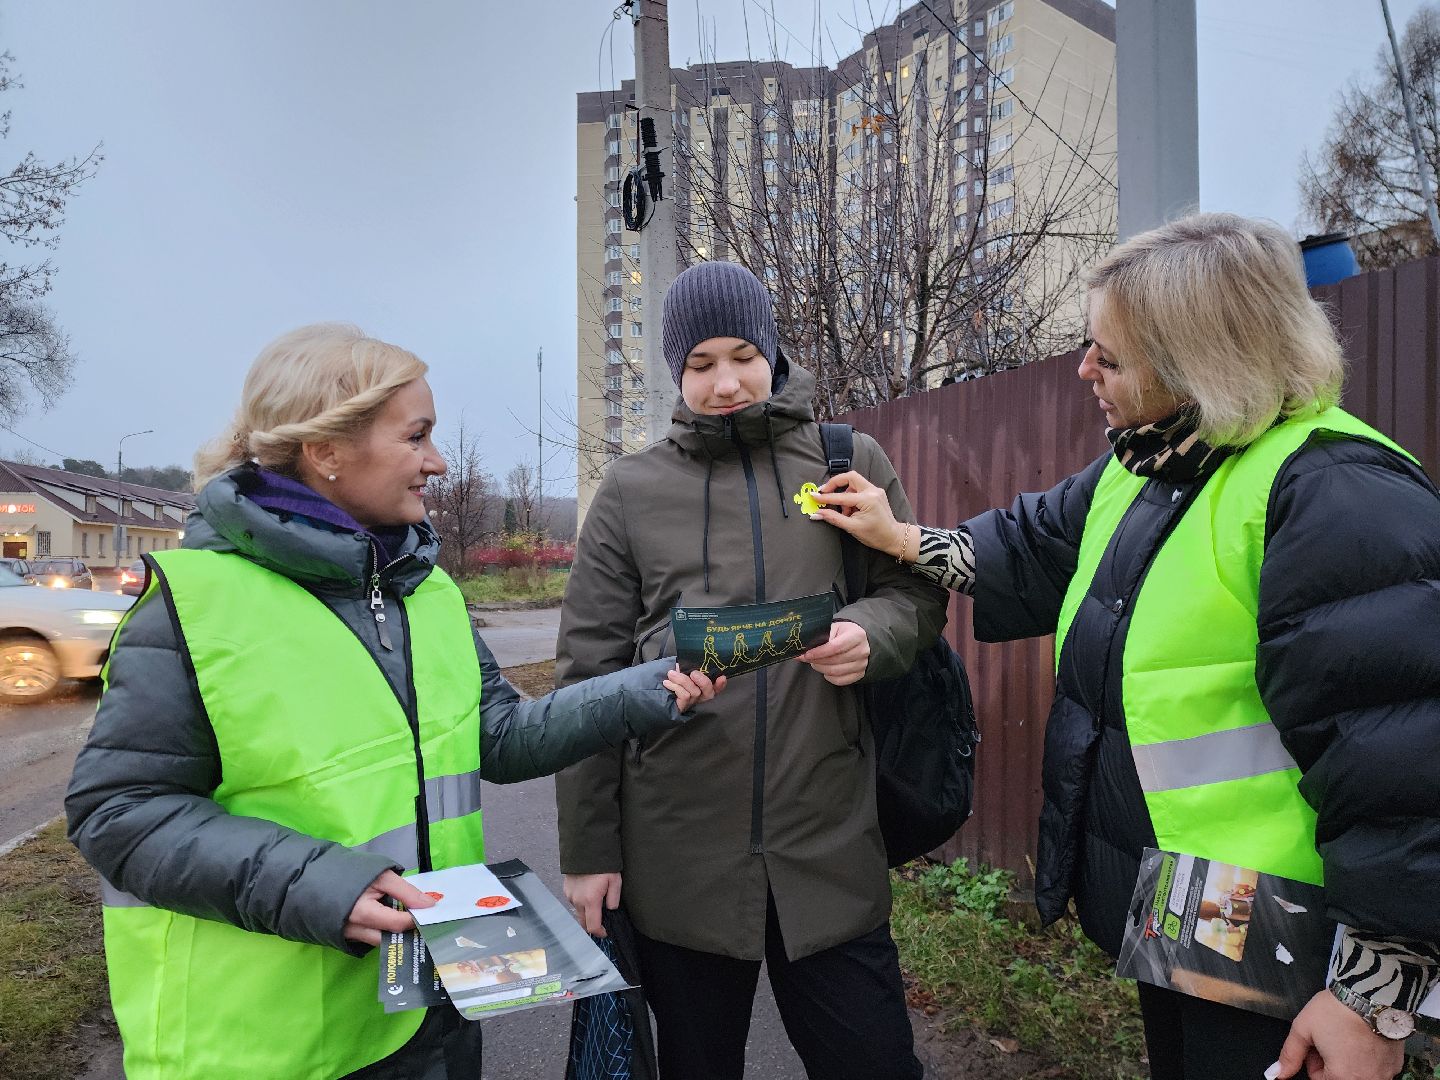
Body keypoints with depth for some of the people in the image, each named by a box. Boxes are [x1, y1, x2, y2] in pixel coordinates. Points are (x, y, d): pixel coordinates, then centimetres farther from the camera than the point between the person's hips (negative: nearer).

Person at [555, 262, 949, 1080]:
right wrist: (587, 848, 1)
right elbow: (589, 676, 2)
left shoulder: (851, 463, 5)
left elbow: (919, 591, 9)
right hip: (677, 858, 0)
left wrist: (873, 633, -15)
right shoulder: (632, 490, 3)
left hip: (832, 848, 0)